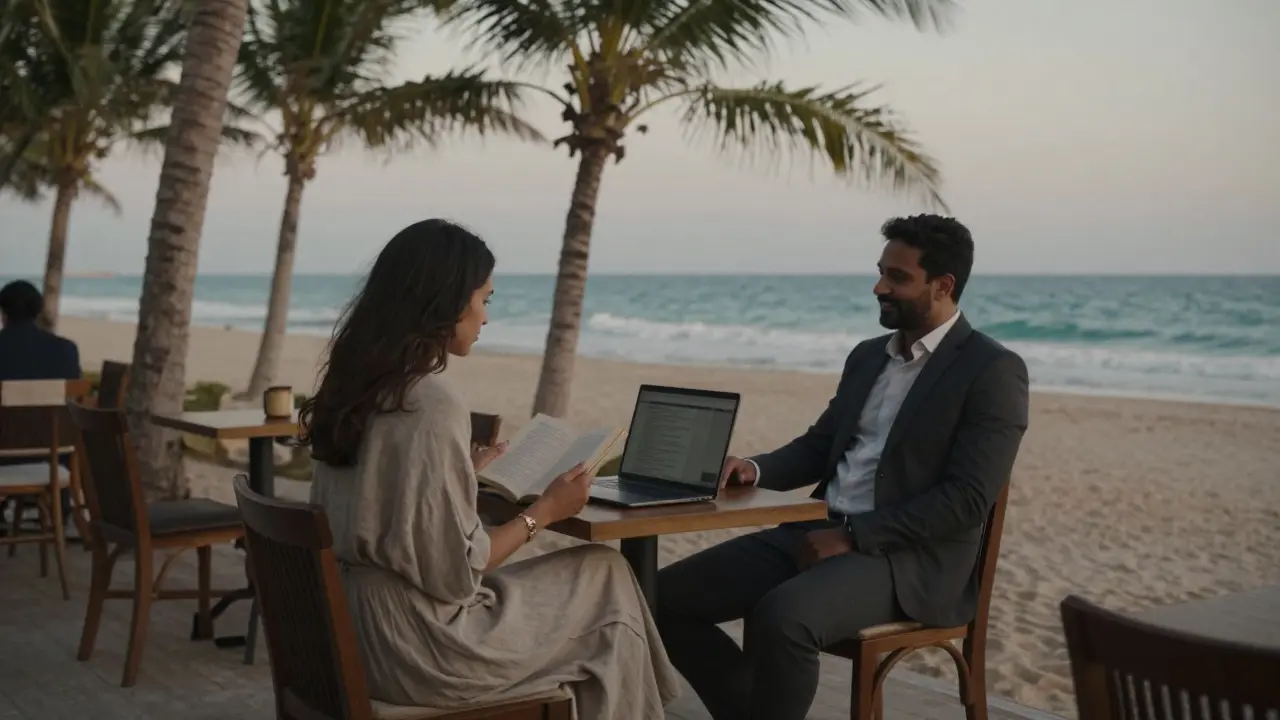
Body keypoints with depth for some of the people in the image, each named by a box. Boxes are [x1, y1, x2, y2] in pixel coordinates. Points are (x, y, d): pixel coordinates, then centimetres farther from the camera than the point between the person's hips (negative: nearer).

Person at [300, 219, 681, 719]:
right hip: (416, 644, -8)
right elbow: (456, 573, -20)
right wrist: (545, 511, -7)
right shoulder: (434, 403, -22)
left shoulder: (354, 382, 4)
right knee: (606, 579, 8)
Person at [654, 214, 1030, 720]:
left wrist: (853, 535, -18)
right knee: (668, 596, -4)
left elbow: (967, 501, -15)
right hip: (819, 531, 8)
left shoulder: (994, 372, -7)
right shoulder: (868, 356, 16)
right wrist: (757, 469, 0)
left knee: (781, 616, -36)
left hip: (906, 557, -8)